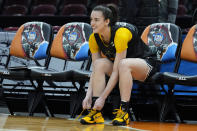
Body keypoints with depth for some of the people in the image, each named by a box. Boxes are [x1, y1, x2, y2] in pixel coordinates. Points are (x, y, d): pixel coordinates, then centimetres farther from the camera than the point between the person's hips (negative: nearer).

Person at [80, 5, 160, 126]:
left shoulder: (121, 33, -30)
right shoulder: (94, 39, -11)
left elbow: (116, 71, -31)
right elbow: (95, 70, -9)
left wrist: (102, 97, -33)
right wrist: (89, 95, -23)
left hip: (146, 63, -6)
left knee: (123, 64, -38)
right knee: (100, 63, -23)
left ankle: (124, 111, -35)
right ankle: (96, 112, -27)